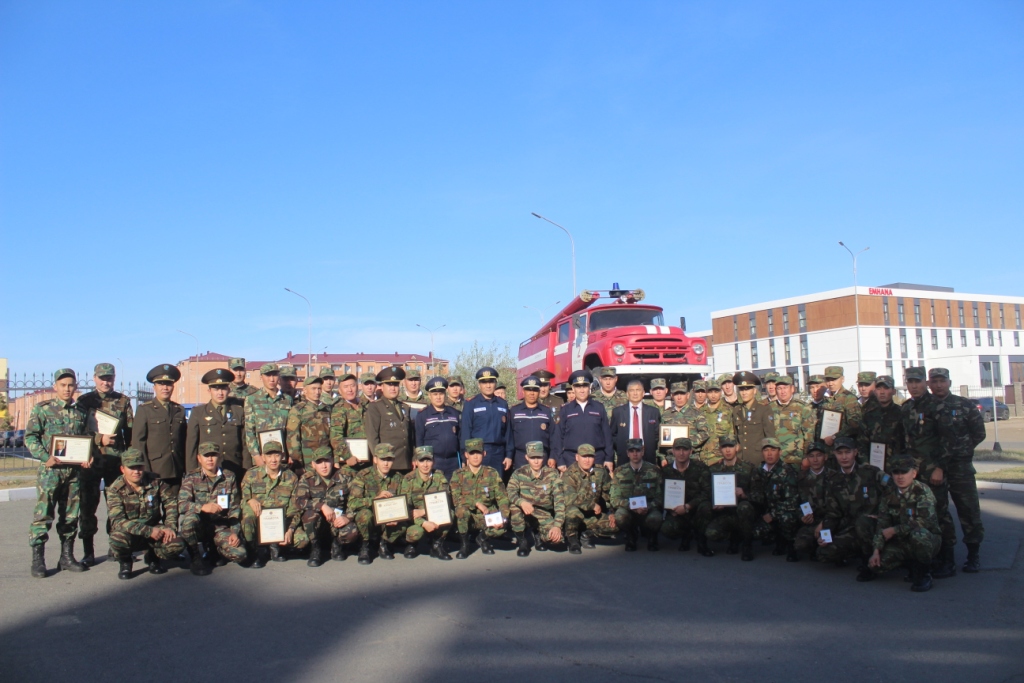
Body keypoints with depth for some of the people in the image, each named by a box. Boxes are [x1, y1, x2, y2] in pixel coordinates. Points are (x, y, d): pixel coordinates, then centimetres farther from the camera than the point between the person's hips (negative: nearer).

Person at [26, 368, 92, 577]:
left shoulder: (81, 412, 12)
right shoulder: (42, 409, 0)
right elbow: (30, 437, -3)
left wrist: (87, 458, 0)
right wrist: (45, 457, -16)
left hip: (75, 471, 4)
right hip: (50, 471, -4)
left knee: (70, 516, 9)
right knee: (43, 514, -6)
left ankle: (67, 556, 19)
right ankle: (37, 559, 2)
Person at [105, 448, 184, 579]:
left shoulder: (155, 482, -6)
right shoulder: (115, 489, -14)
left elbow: (171, 503, 4)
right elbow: (118, 521, -23)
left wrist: (170, 527, -12)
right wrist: (149, 531, -31)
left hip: (154, 531, 2)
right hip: (129, 534, -2)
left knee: (177, 545, -24)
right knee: (118, 538, -37)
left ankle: (152, 557, 13)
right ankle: (124, 562, 1)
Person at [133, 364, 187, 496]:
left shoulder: (179, 410, 14)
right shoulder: (145, 410, 3)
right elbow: (137, 441, -1)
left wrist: (186, 469, 9)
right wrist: (144, 470, -8)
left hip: (177, 471, 3)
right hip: (155, 471, -3)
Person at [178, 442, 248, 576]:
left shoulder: (229, 477, 6)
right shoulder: (191, 478, -1)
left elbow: (235, 508, 6)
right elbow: (182, 505, -15)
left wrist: (235, 532, -6)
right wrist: (202, 507, -34)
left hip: (221, 527, 1)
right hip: (199, 527, -1)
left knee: (240, 555, -23)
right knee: (189, 518, -36)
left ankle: (213, 551, 13)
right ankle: (197, 558, -9)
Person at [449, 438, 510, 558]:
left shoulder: (492, 474, -1)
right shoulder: (458, 474, -4)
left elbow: (503, 499, -2)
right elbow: (456, 499, -14)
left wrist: (502, 518, -18)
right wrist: (477, 503, -23)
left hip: (487, 517, 1)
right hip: (467, 517, -1)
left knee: (501, 529, -28)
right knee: (461, 509, -34)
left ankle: (483, 537, 9)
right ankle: (464, 544, -8)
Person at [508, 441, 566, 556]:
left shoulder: (552, 474, -8)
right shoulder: (519, 473, -8)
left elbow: (559, 500, -15)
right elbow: (509, 493, -22)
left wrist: (557, 525, -27)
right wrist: (522, 502, -44)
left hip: (544, 516, 0)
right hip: (525, 514, 0)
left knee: (557, 537, -27)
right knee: (514, 506, -33)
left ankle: (537, 533, 10)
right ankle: (522, 541, -9)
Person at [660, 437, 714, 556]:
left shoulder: (699, 467, -5)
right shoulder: (666, 470, 1)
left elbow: (707, 492, -14)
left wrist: (687, 506, -24)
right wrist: (671, 509, -16)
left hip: (695, 510, -1)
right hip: (677, 512, 1)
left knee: (705, 506, -36)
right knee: (666, 529, -31)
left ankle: (702, 543, -11)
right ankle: (686, 535, 9)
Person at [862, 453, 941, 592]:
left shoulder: (922, 492, -14)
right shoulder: (889, 495, 2)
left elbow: (923, 522, -25)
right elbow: (882, 525, 1)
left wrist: (893, 531, -16)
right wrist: (876, 551, -10)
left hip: (928, 540, -5)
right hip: (901, 543, 5)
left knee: (918, 534, -39)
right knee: (876, 562, -17)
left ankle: (922, 574, -14)